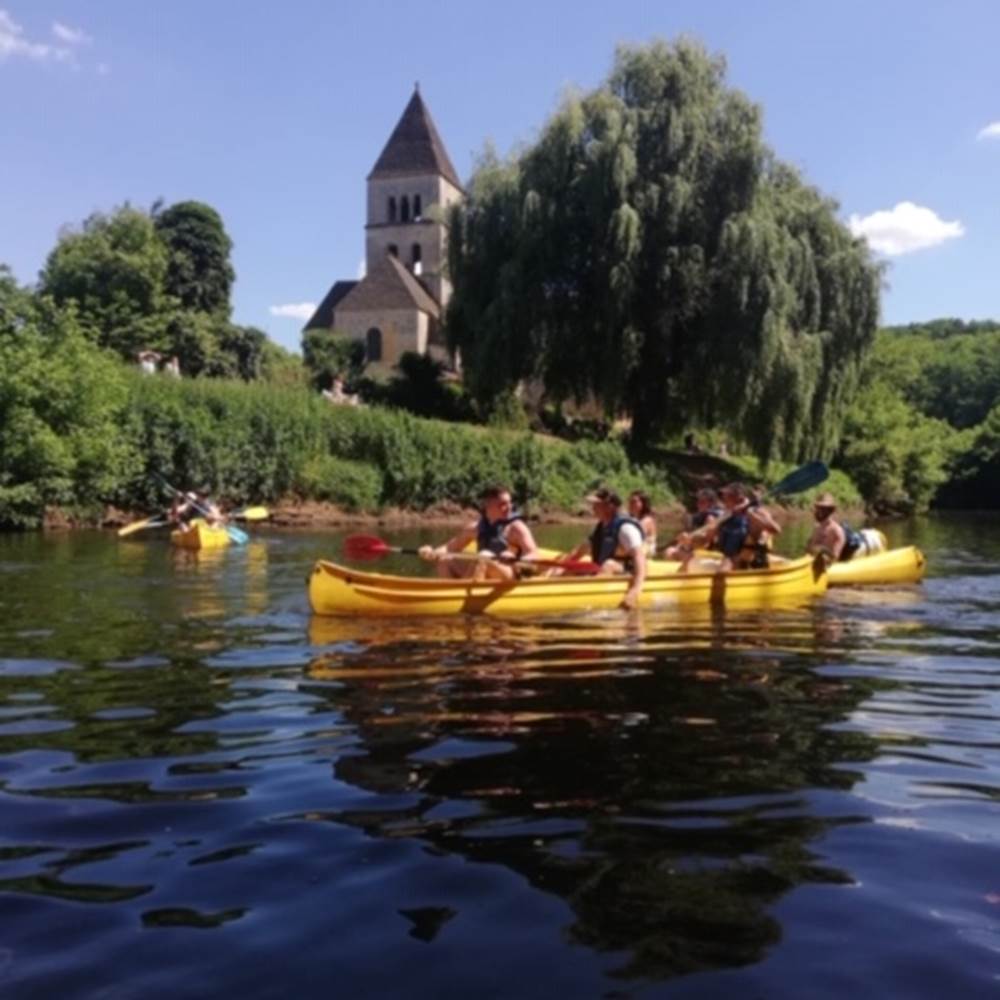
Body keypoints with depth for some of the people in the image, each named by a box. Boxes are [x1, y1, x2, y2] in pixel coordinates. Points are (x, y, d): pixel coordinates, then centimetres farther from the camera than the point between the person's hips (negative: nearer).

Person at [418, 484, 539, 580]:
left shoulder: (516, 527, -4)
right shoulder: (476, 527, 11)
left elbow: (533, 555, -14)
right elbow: (451, 548, 18)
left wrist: (516, 560, -37)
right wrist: (433, 552, -2)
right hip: (483, 579, 6)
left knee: (484, 558, -33)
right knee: (445, 561, -4)